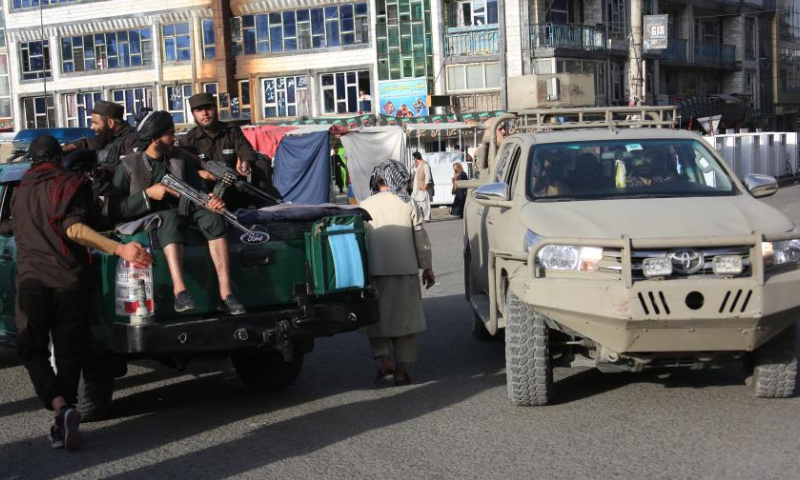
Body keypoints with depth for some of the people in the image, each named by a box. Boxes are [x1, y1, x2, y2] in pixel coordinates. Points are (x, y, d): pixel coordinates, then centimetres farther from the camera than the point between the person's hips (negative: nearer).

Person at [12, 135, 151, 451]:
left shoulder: (19, 193, 16)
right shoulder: (73, 184, 2)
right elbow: (73, 229, -16)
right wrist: (120, 249, -27)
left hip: (30, 281, 2)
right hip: (71, 282, -1)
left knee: (32, 351, 7)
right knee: (69, 353, 8)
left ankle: (60, 408, -16)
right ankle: (64, 424, 6)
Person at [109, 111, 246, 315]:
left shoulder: (180, 158, 11)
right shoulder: (129, 166, -2)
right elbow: (115, 210, -7)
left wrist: (210, 200, -19)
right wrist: (148, 194, -17)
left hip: (182, 212, 4)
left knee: (212, 216, -27)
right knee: (171, 217, -38)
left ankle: (225, 293, -38)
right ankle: (179, 291, -55)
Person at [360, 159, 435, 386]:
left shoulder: (365, 206, 1)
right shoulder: (408, 204, 0)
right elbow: (420, 238, 1)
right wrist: (427, 268, 11)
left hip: (375, 271, 0)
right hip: (405, 270, 0)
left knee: (377, 317, 12)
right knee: (405, 318, 9)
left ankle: (385, 363, -2)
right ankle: (400, 370, 9)